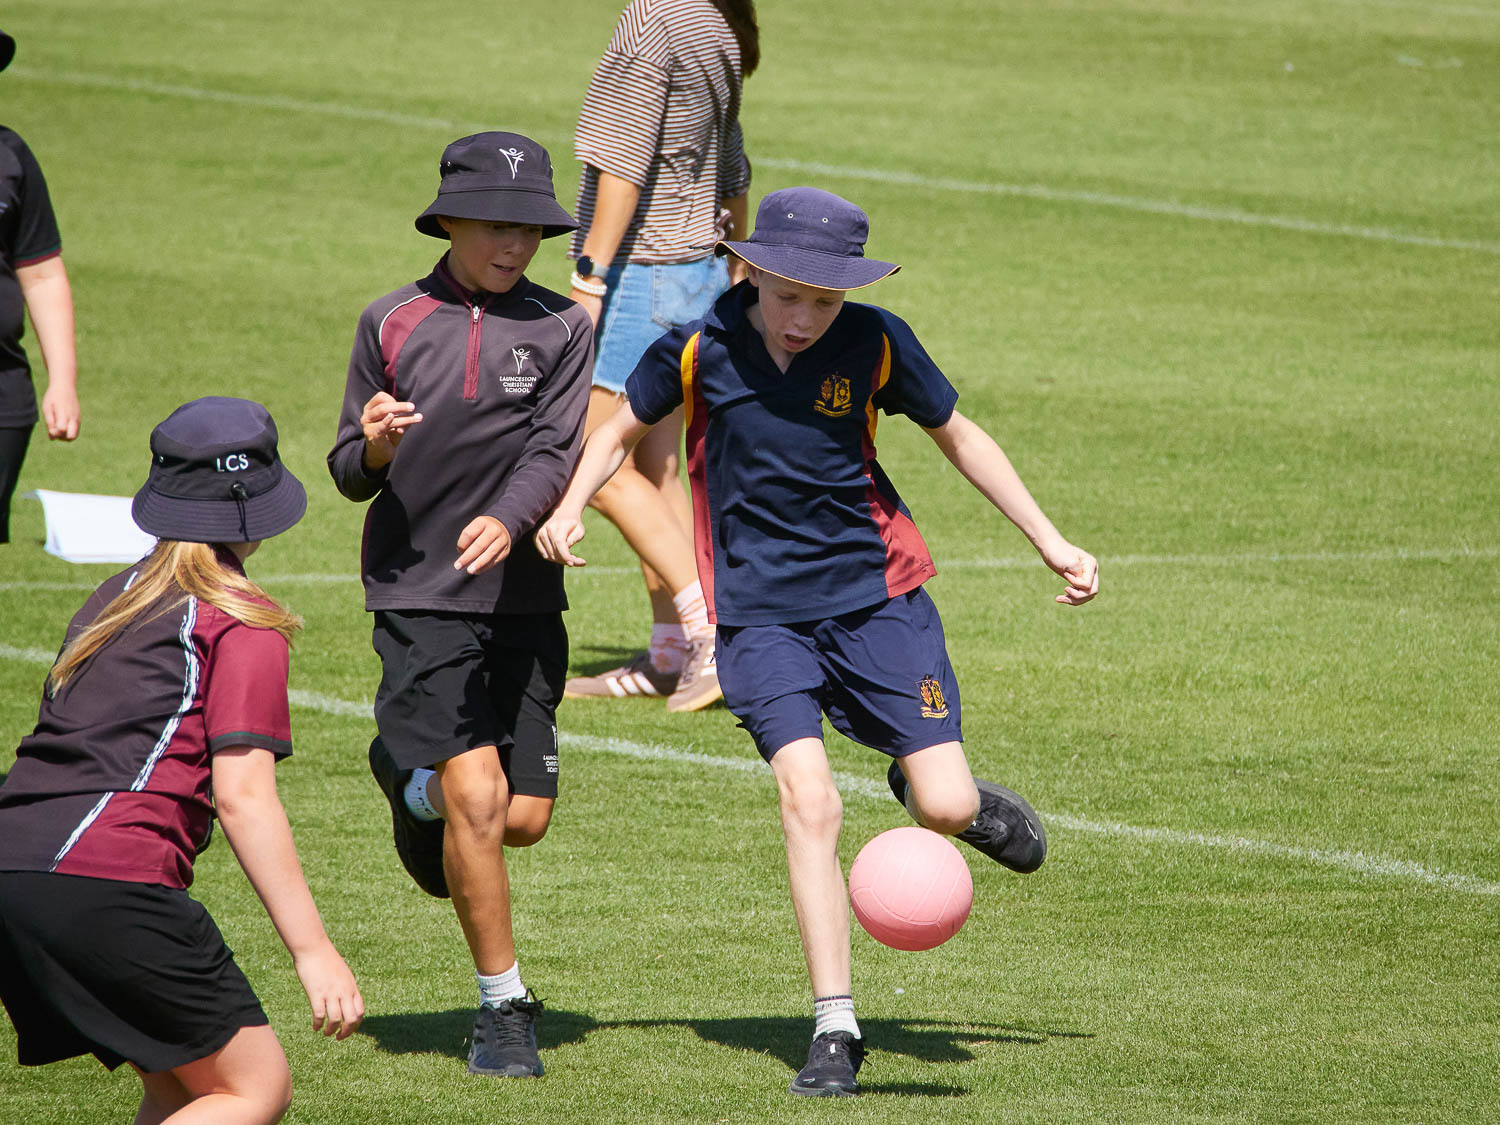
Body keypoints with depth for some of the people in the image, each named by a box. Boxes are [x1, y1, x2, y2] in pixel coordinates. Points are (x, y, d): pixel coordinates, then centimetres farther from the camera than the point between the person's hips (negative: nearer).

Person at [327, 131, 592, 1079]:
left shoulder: (561, 328, 3)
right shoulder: (392, 325, 3)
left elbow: (556, 451, -9)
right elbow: (350, 473, 8)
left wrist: (507, 521, -28)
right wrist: (371, 448, -16)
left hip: (523, 599, 2)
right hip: (419, 599, -2)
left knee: (523, 818, 3)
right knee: (475, 798, -16)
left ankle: (413, 777, 37)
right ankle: (504, 1008, -2)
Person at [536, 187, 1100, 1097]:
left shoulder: (875, 344, -8)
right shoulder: (697, 347, -8)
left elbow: (957, 436, 8)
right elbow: (624, 430, 10)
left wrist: (1051, 542, 10)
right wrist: (570, 506, -9)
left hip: (876, 594, 1)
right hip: (759, 612, -1)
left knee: (946, 809, -8)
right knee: (808, 800, -19)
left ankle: (946, 793, 32)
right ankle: (836, 1029, -13)